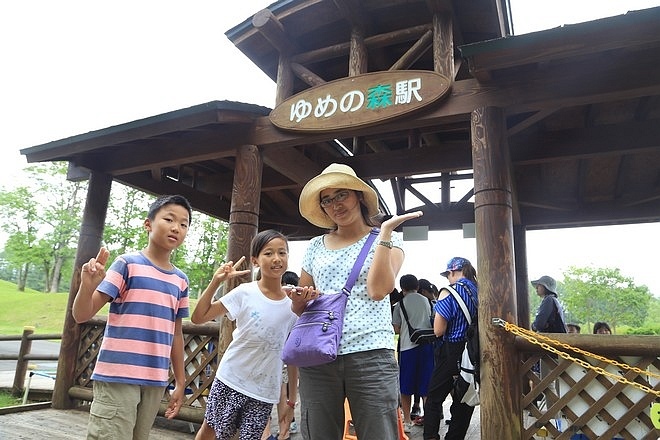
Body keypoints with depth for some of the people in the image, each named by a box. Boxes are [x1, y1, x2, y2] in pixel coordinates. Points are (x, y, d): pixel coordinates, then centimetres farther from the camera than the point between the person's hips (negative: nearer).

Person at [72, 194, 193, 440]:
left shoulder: (180, 280, 8)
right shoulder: (128, 263, -6)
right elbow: (81, 315, -8)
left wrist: (180, 382, 15)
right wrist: (87, 286, -28)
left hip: (156, 381, 5)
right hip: (118, 376, -5)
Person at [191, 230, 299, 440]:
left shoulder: (292, 305, -4)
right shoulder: (245, 293, -12)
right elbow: (198, 318, -12)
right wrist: (215, 282, -20)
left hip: (265, 390, 2)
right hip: (231, 380, -1)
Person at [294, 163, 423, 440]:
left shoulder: (388, 240, 5)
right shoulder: (315, 246, 13)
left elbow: (378, 290, -12)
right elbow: (298, 308, 17)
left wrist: (385, 231, -13)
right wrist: (301, 297, -6)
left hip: (370, 355, -2)